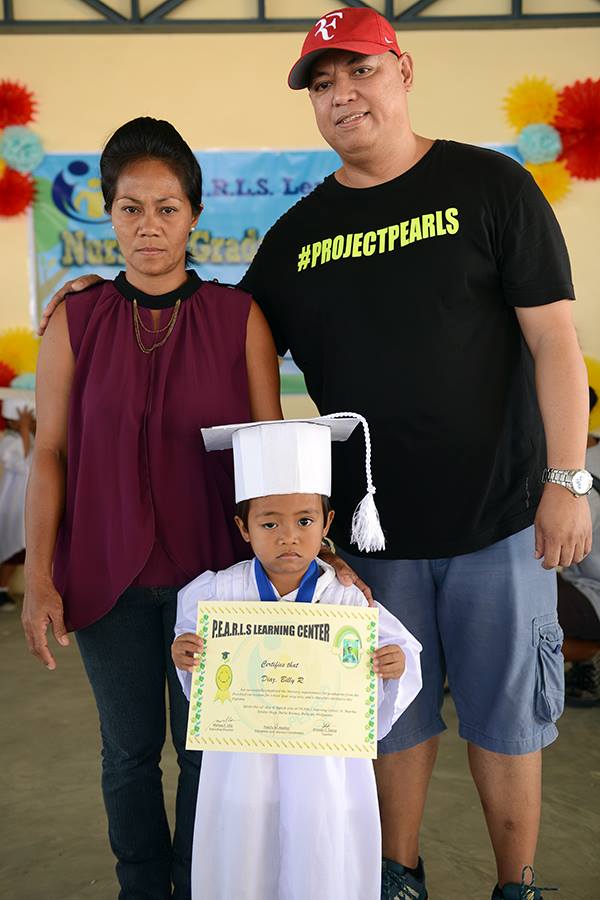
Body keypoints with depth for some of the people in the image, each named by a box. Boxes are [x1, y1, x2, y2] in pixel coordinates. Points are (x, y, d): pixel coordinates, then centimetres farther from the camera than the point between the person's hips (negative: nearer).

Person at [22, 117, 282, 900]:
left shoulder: (239, 318, -4)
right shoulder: (75, 323, -2)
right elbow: (50, 454, -1)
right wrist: (39, 576, -4)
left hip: (213, 572, 0)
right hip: (108, 576, 1)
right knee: (130, 747, 15)